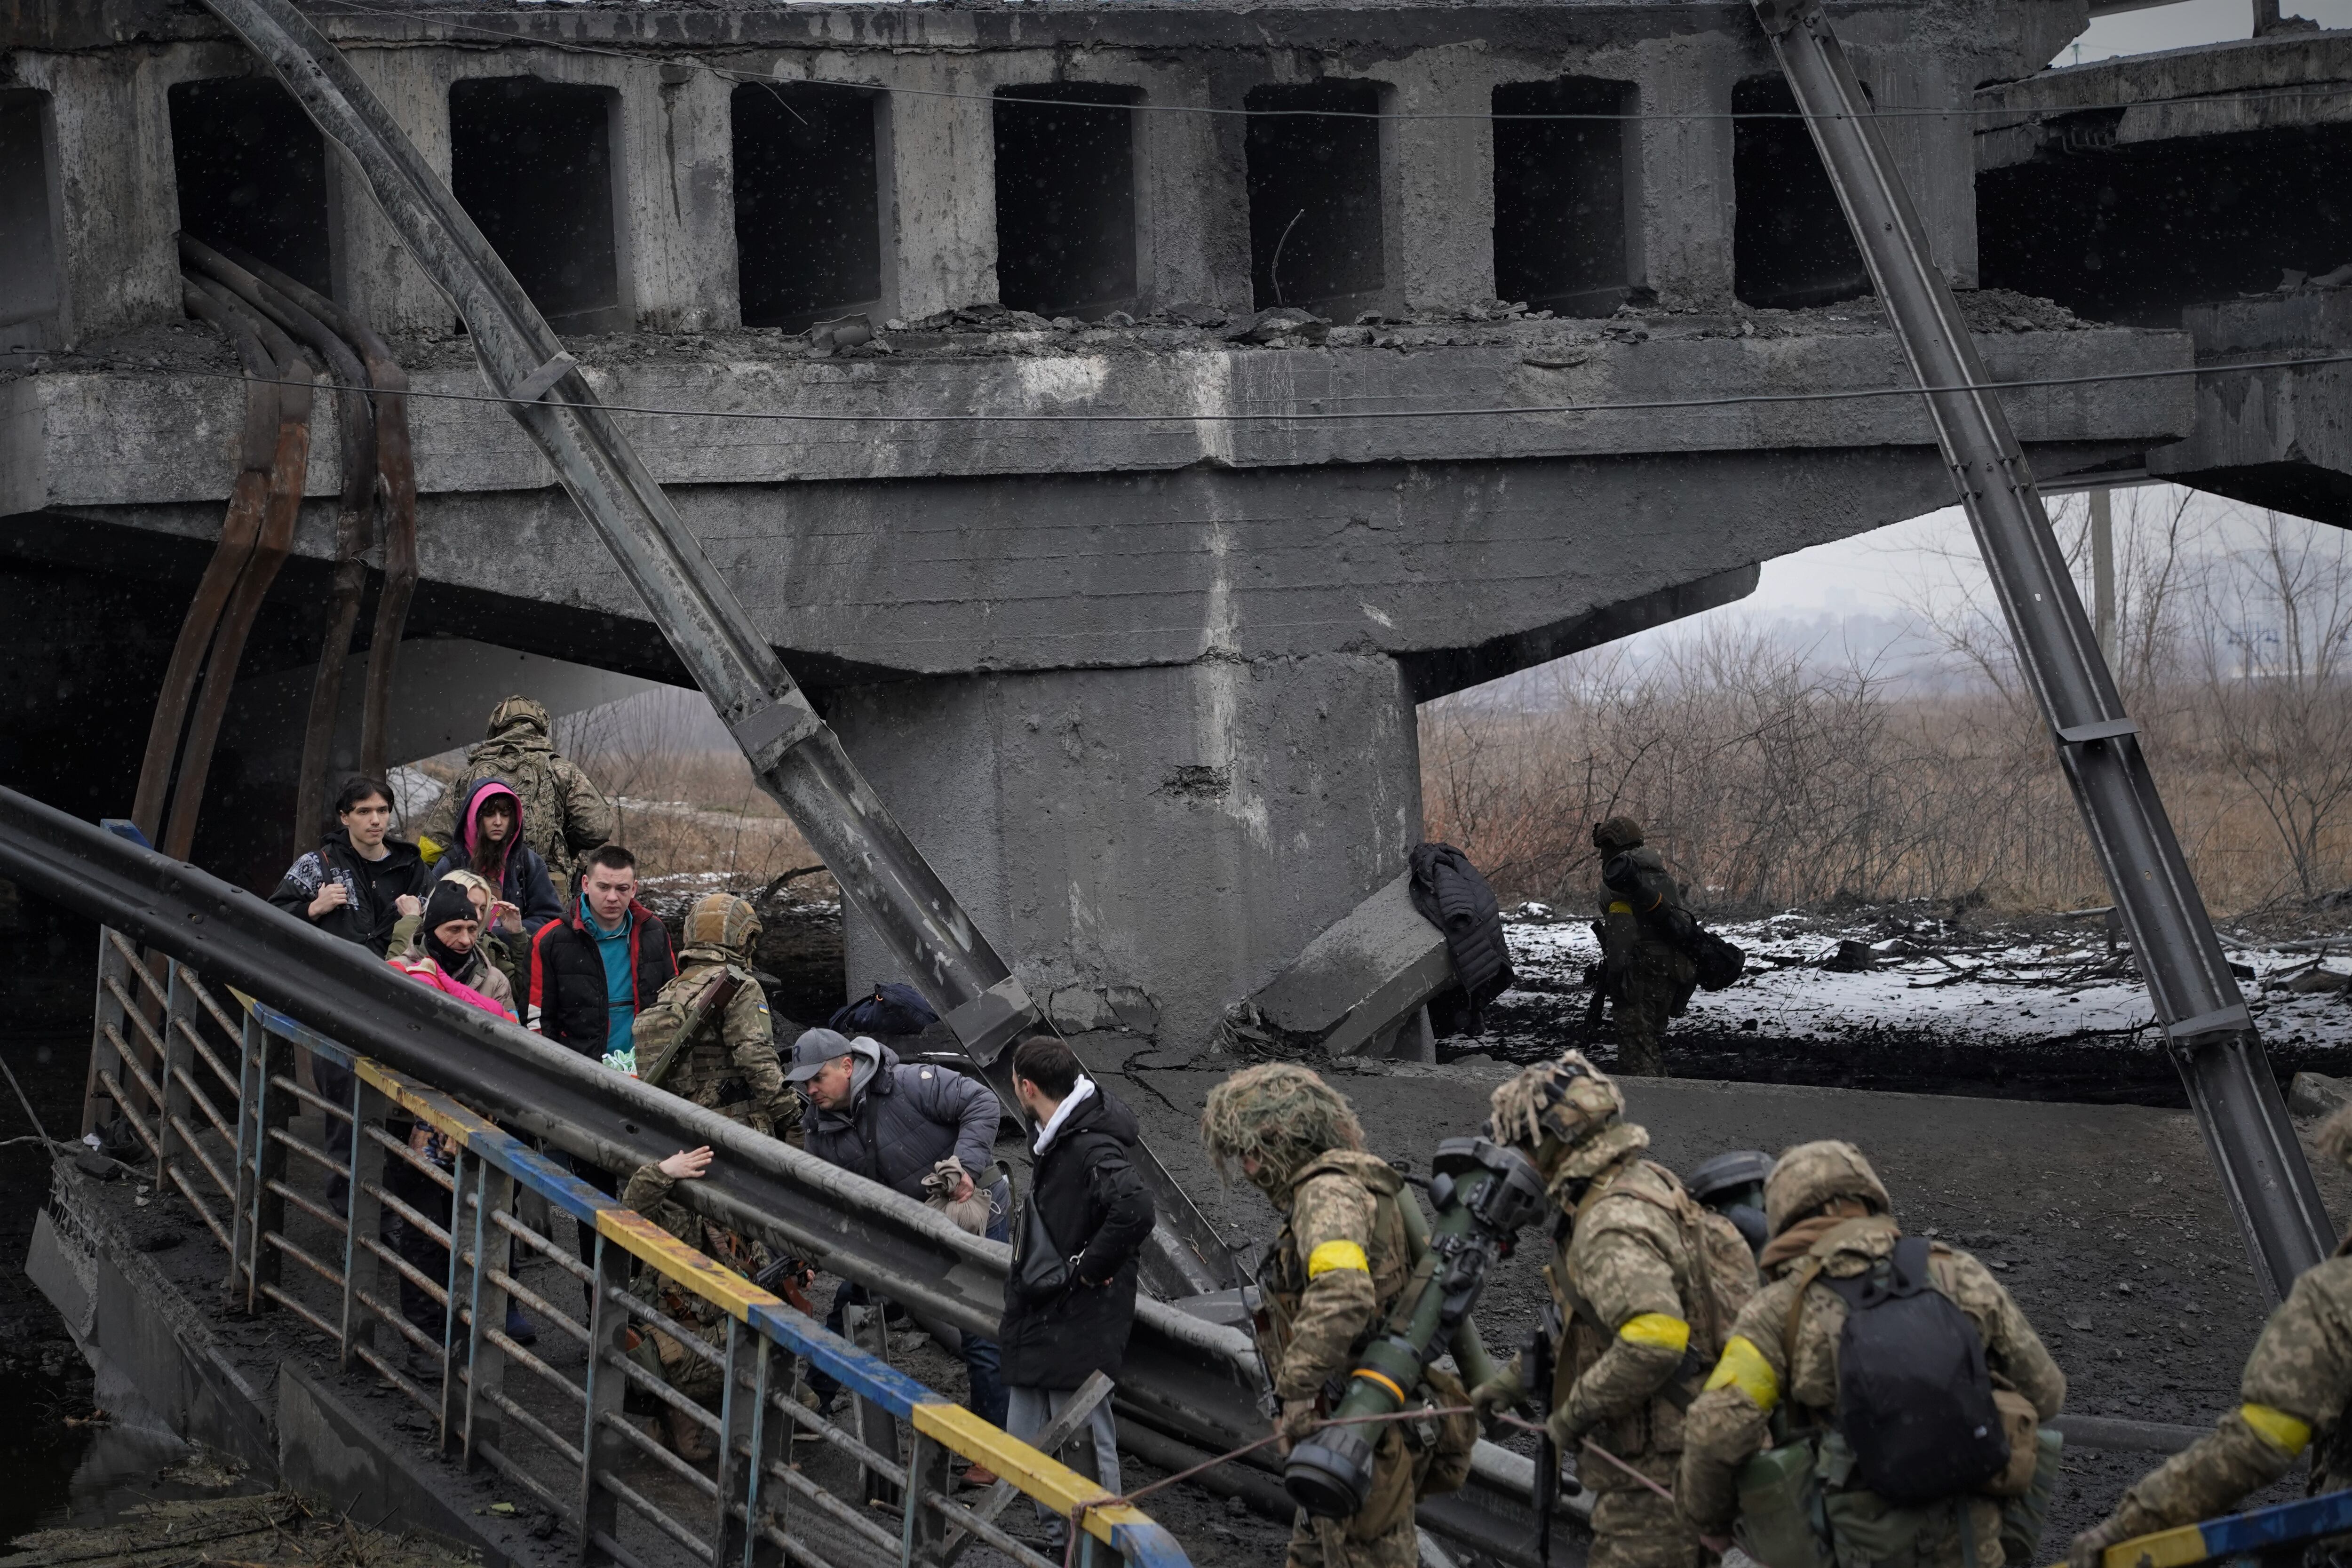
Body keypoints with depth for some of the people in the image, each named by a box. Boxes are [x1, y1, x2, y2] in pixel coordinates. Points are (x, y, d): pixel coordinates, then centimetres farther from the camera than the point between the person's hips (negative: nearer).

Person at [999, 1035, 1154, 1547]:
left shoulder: (1093, 1149, -22)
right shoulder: (1056, 1139, 9)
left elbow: (1135, 1211, -38)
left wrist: (1088, 1269, -25)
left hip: (1079, 1327, -10)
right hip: (1040, 1322, 10)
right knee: (1026, 1446, 17)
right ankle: (1058, 1538, 30)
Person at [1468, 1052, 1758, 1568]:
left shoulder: (1612, 1227, -21)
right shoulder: (1645, 1187, 13)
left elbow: (1653, 1338, -34)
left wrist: (1573, 1413, -21)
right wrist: (1516, 1378, 24)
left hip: (1658, 1466, -10)